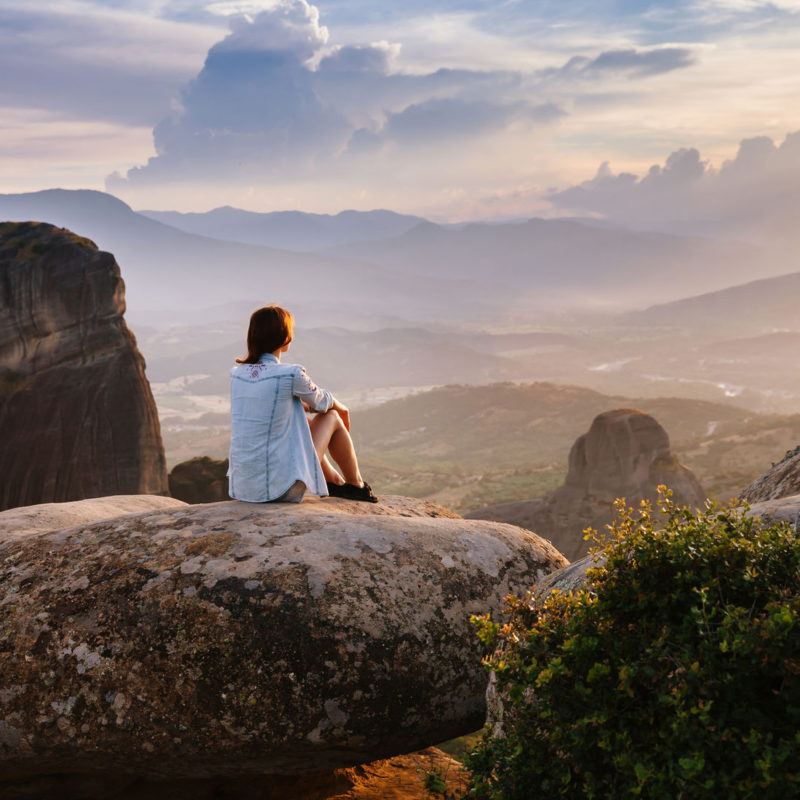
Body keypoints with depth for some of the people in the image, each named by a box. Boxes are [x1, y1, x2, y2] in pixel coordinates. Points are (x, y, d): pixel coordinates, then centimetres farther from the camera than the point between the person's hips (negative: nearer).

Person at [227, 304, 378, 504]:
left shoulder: (237, 373, 3)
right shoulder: (291, 375, -15)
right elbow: (321, 402, 7)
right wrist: (341, 408, 29)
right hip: (280, 488, -6)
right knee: (331, 417, 13)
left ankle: (335, 481, 43)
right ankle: (357, 486, 30)